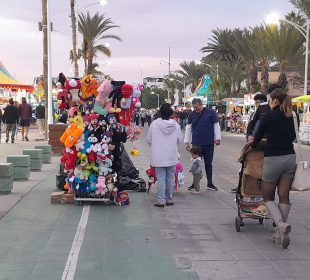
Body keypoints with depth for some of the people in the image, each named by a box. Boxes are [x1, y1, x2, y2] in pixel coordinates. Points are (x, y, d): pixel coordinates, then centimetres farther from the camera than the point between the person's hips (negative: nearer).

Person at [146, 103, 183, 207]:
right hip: (172, 157, 2)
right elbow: (180, 139, 3)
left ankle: (161, 200, 2)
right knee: (170, 178, 12)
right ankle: (169, 199, 18)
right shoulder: (175, 124, -6)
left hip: (158, 157, -1)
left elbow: (148, 140, 0)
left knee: (160, 179, 2)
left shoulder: (154, 124, -9)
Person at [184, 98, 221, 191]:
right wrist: (186, 142, 4)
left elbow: (216, 125, 2)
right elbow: (188, 129, 6)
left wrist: (217, 138, -1)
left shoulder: (210, 112, -3)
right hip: (196, 143, 1)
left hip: (209, 143, -1)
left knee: (208, 163, 9)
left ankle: (210, 183, 20)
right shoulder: (192, 115, 2)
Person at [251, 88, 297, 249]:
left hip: (273, 159, -5)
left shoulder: (269, 116, -7)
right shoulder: (290, 116, 9)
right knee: (284, 196, 8)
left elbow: (257, 137, 0)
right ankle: (280, 233, 11)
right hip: (290, 157, 5)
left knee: (268, 197, 6)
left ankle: (281, 224, -17)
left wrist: (252, 146, 21)